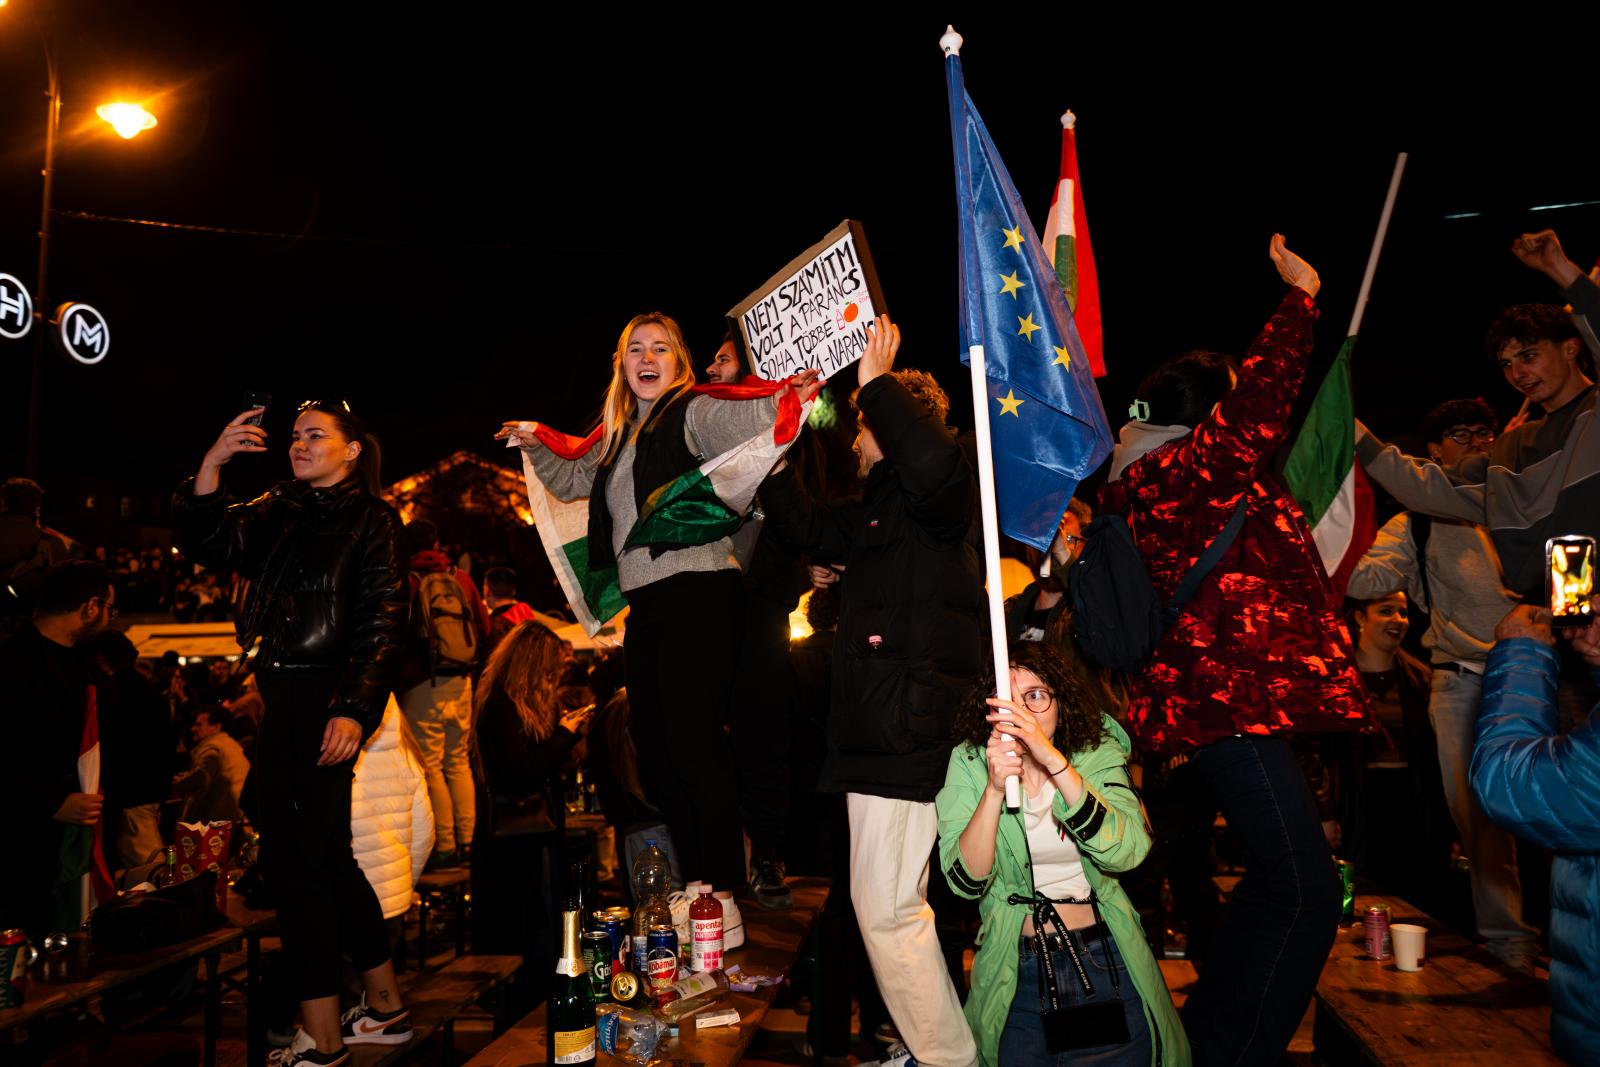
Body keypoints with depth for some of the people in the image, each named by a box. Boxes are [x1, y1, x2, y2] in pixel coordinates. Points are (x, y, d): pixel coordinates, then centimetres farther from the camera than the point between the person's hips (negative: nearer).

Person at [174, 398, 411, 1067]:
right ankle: (384, 1008, 26)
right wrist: (213, 462, -4)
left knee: (294, 857, -7)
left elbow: (383, 620, -11)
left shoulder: (370, 518, -3)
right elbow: (204, 542, 8)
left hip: (326, 701, -8)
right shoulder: (278, 515, 17)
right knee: (325, 856, 13)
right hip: (285, 697, 8)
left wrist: (354, 709, -20)